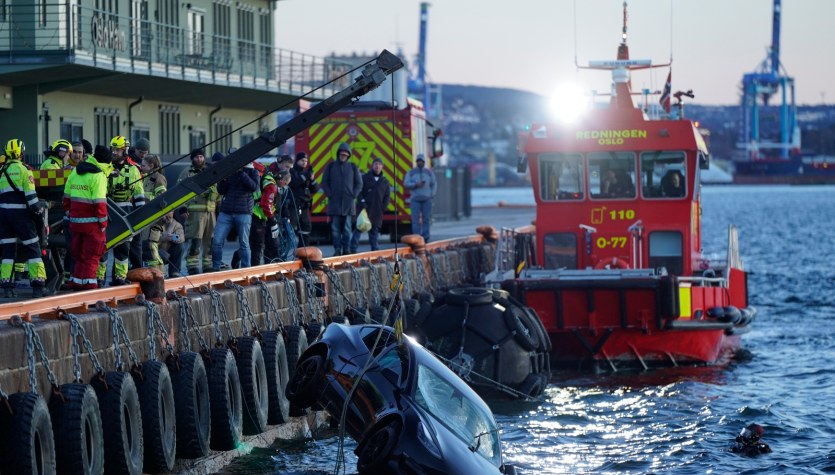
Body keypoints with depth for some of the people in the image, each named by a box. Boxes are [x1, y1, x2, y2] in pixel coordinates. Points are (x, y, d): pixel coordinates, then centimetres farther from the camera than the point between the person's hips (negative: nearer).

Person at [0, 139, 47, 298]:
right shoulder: (23, 170, -7)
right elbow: (30, 195, -11)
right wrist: (38, 211, -3)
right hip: (20, 213, -5)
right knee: (32, 247, 1)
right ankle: (37, 285, -4)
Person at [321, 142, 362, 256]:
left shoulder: (353, 167, 9)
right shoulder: (330, 166, 7)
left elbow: (359, 184, 11)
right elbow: (324, 183, 8)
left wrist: (353, 195, -1)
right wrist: (329, 194, -4)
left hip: (348, 203, 0)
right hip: (334, 203, 0)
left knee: (347, 228, 0)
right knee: (335, 228, -3)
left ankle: (346, 250, 3)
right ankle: (337, 250, -1)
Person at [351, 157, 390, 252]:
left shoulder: (384, 182, 13)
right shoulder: (365, 178, 2)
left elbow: (387, 196, 15)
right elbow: (358, 191, -2)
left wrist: (383, 208, 5)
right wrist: (362, 202, -13)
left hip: (377, 211, 4)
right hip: (364, 209, -4)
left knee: (374, 230, 8)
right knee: (359, 228, -8)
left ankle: (375, 249, 13)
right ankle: (353, 249, -9)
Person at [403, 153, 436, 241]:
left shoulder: (429, 173, 11)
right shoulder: (411, 172, 8)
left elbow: (434, 185, 10)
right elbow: (406, 184, 1)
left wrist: (432, 195, -4)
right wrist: (416, 185, -15)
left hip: (427, 199, 1)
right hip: (415, 199, -1)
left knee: (426, 219, -4)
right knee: (415, 219, -8)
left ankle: (425, 237, 0)